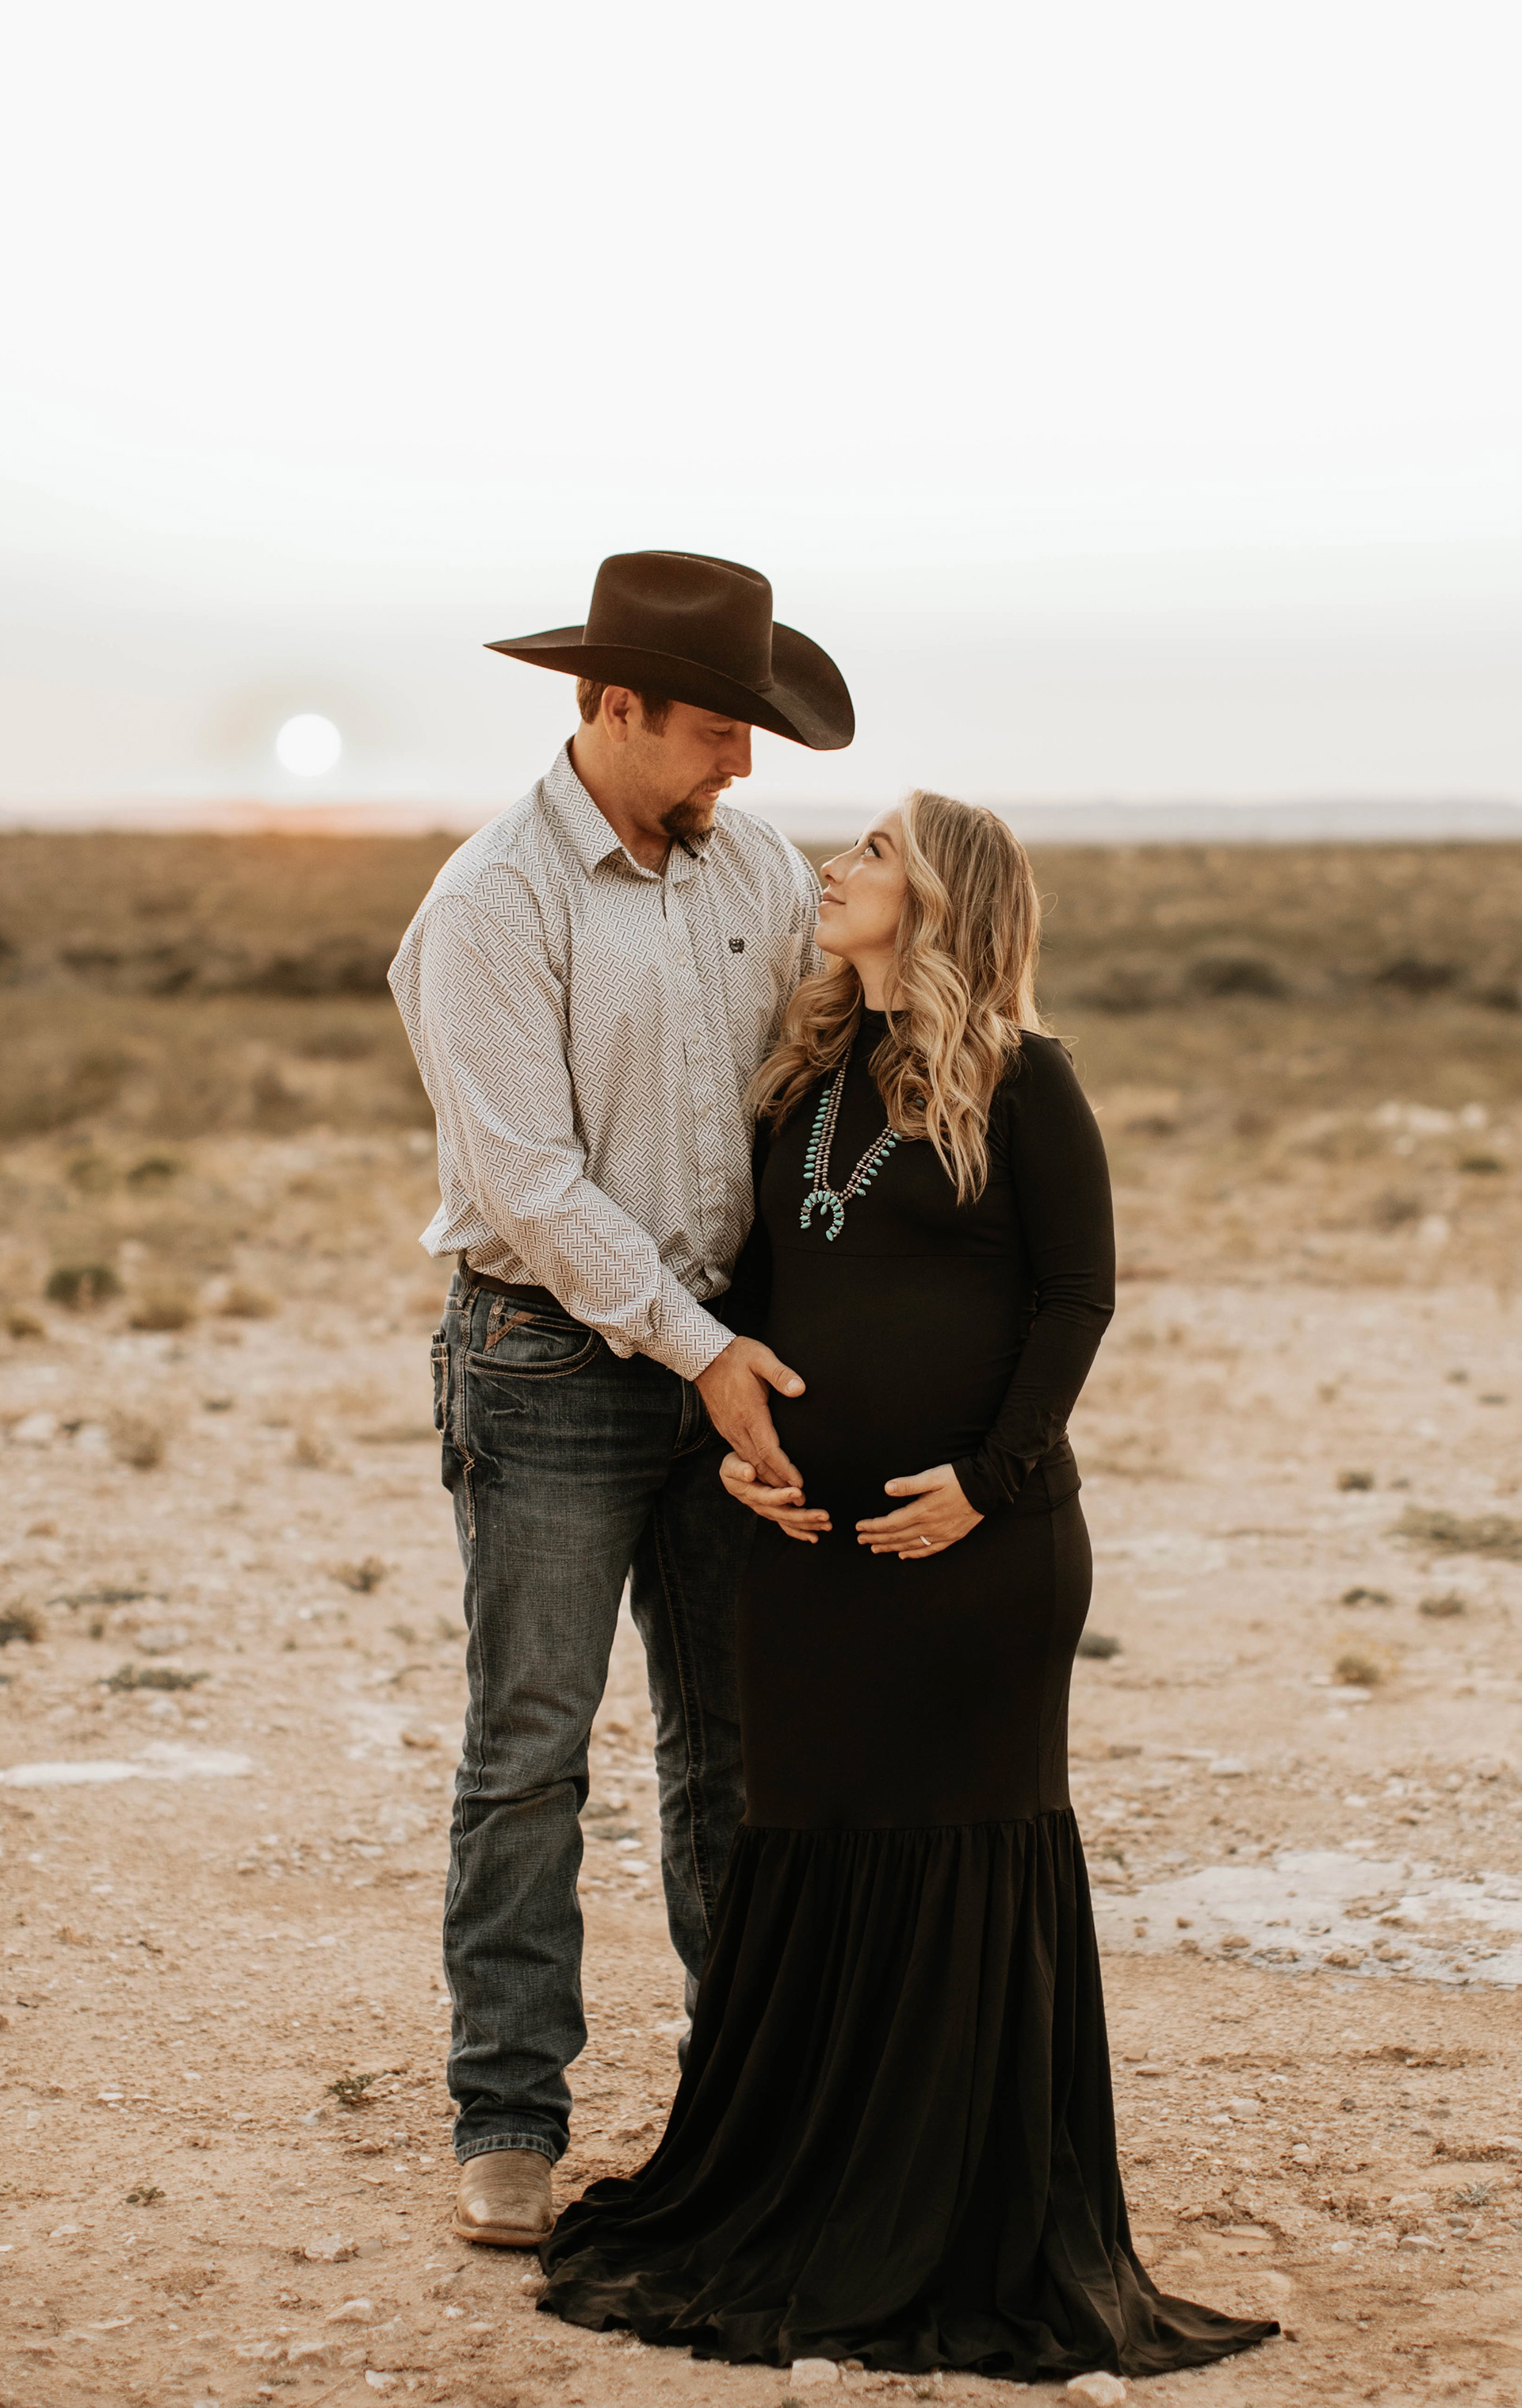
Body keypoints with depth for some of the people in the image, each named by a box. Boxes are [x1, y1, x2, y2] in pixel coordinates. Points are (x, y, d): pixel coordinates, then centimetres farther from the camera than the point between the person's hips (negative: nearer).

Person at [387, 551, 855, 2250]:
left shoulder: (758, 870, 6)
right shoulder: (495, 900, -13)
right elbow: (522, 1179, -17)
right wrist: (694, 1346, -17)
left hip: (721, 1353, 6)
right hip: (551, 1356, -6)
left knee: (734, 1739, 11)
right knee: (530, 1754, -1)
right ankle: (507, 2127, 6)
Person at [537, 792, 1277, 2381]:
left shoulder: (1021, 1082, -4)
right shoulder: (803, 1078, 12)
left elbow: (1078, 1295, -6)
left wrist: (989, 1478, -13)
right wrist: (731, 1437, 0)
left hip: (977, 1542, -5)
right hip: (811, 1536, 5)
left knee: (969, 1856, 2)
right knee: (808, 1847, 8)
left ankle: (975, 2222, 13)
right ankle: (794, 2201, 21)